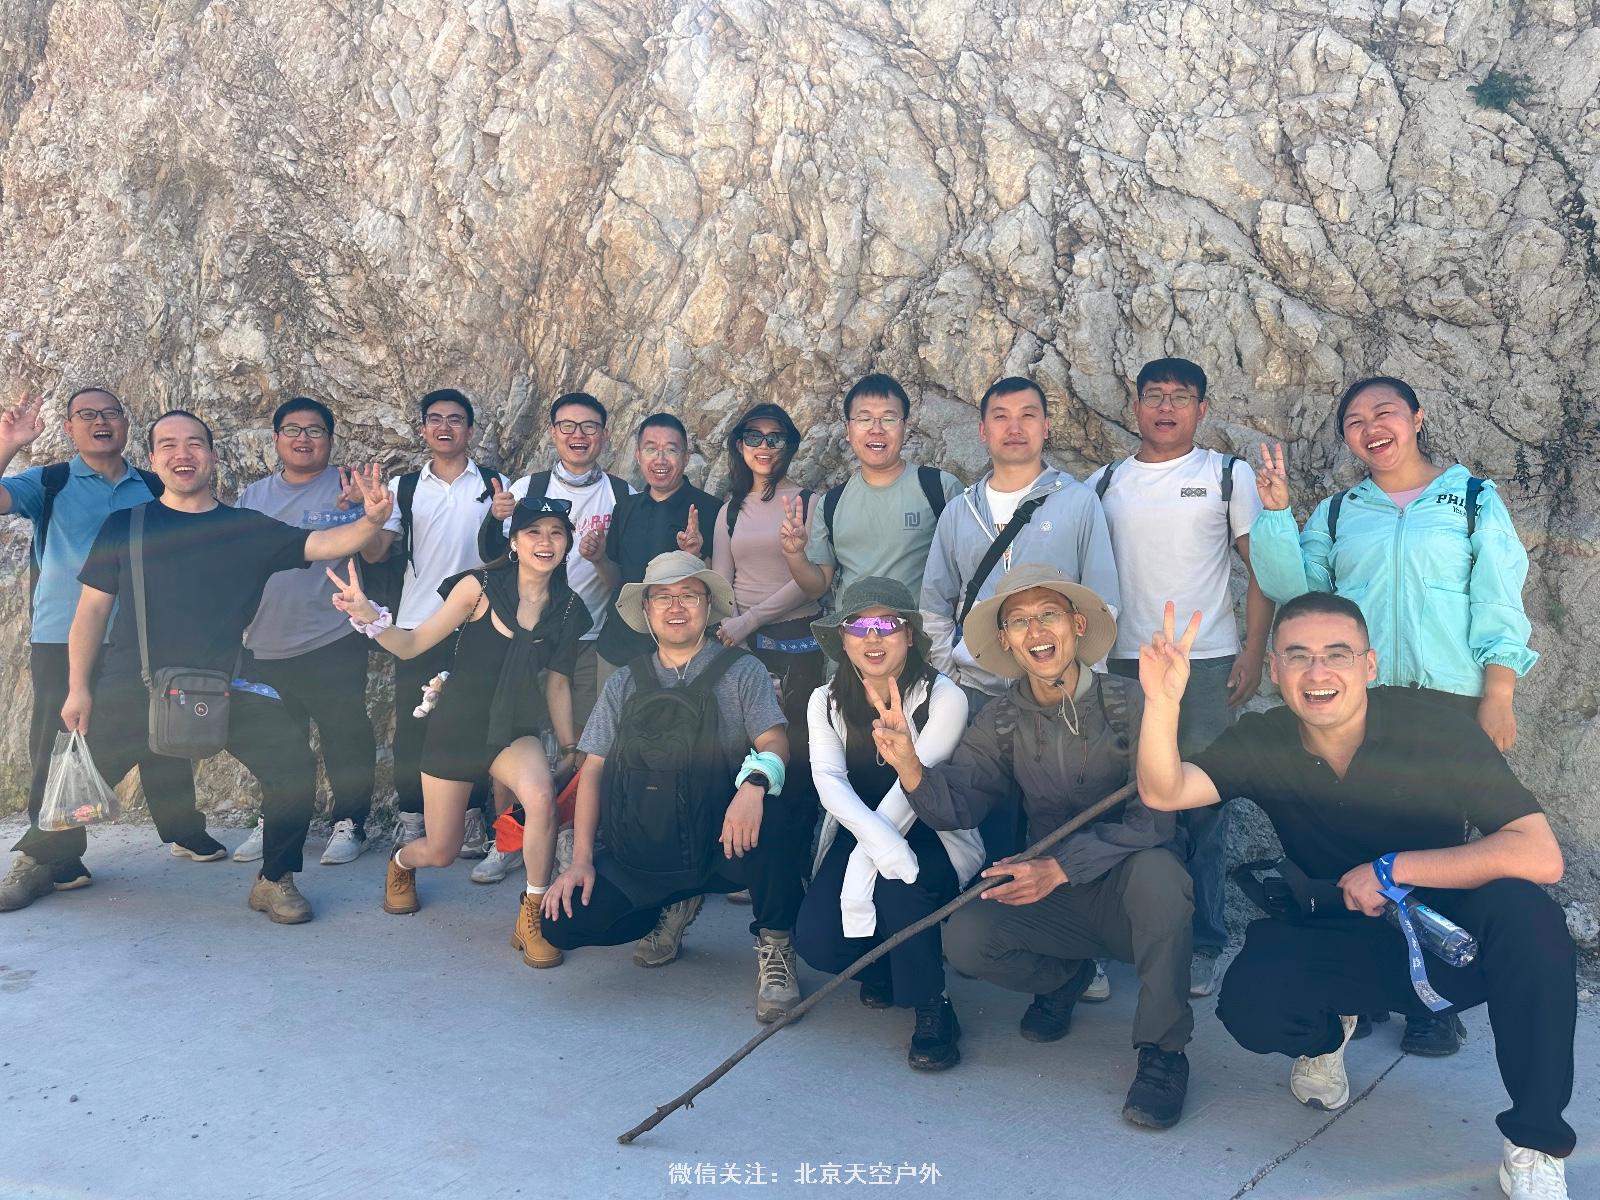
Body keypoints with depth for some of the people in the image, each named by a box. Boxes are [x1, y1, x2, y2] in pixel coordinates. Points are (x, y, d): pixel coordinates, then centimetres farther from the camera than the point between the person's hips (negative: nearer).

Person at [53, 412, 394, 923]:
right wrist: (78, 689, 0)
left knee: (293, 763, -15)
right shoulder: (125, 526, 5)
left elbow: (323, 544, -5)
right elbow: (92, 610, 6)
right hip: (130, 686, 0)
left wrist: (370, 521, -26)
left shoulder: (249, 530, 6)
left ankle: (276, 880, 2)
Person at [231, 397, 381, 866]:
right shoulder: (253, 497, 13)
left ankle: (349, 823, 13)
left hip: (332, 642, -5)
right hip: (265, 646, 5)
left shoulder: (345, 488, -2)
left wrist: (359, 512, -30)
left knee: (345, 737, 0)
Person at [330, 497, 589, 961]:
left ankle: (532, 917, -13)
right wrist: (368, 616, -33)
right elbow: (411, 644, -15)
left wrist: (569, 744, 11)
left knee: (541, 797, -32)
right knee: (441, 852, 10)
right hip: (456, 727, -1)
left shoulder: (568, 607, -4)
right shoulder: (479, 588, -15)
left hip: (512, 730, 2)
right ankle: (401, 862, 50)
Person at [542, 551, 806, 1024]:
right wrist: (581, 859, -1)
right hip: (641, 856, 3)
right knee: (563, 922, -16)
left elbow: (774, 742, -8)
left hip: (722, 844, -3)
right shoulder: (625, 683, 13)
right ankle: (673, 909, 13)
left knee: (775, 814, -35)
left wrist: (754, 782, -32)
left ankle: (774, 945, -11)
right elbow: (593, 768, 10)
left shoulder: (741, 671, 5)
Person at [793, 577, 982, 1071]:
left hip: (930, 839, -3)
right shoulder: (827, 702, 0)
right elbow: (829, 780, -17)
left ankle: (932, 1009, -12)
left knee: (895, 883, -36)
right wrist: (882, 844, -37)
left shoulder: (943, 698, -12)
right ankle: (883, 967, 15)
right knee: (815, 941, -20)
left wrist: (863, 868, -32)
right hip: (857, 836, 3)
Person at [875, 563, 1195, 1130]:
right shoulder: (1001, 721, -1)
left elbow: (1155, 816, -22)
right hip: (1057, 901, 4)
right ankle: (1064, 978, 13)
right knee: (965, 937, -22)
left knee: (1155, 870, -37)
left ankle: (1162, 1050, -15)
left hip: (1130, 890, -3)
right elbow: (956, 805, -11)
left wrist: (1060, 866, -32)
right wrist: (909, 765, -32)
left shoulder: (1128, 701, -15)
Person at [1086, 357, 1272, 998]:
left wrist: (1254, 650, -6)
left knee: (1202, 807, 0)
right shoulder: (1104, 483, 12)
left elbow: (1261, 568, 4)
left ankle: (1201, 945, 11)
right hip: (1121, 664, 2)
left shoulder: (1229, 476, 5)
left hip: (1206, 663, -2)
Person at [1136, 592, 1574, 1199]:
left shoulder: (1432, 726, -19)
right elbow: (1164, 792, -25)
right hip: (1342, 939, 2)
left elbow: (1540, 857, -26)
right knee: (1249, 1004, -27)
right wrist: (1162, 700, -42)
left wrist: (1391, 870, -25)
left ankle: (1534, 1146, -16)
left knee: (1522, 912, -34)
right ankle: (1325, 1033, 12)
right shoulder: (1262, 741, -10)